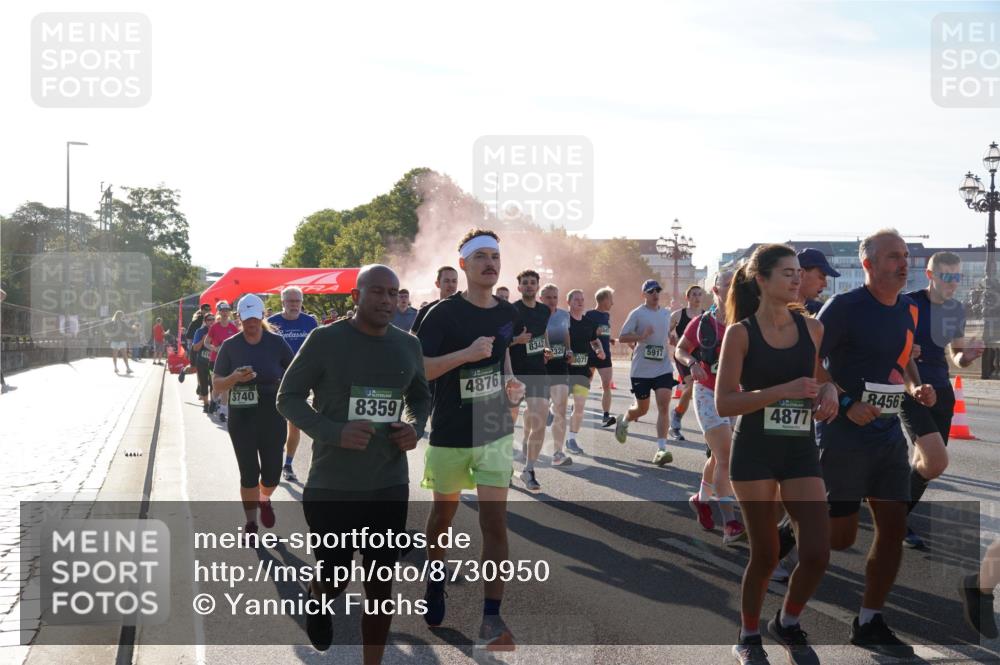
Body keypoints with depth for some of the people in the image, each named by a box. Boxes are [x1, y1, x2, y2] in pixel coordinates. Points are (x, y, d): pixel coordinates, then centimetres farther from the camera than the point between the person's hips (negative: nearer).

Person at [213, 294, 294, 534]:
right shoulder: (230, 345, -2)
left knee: (272, 473, 4)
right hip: (241, 417, 0)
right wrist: (235, 378, -20)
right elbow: (216, 384, -1)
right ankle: (250, 522, 20)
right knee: (249, 473, 2)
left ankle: (264, 499, 38)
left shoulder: (276, 342, -3)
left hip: (272, 416, 0)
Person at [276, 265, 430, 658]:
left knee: (381, 584, 9)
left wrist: (415, 427, -4)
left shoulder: (408, 345, 3)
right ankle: (317, 599, 46)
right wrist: (333, 432, -21)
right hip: (332, 486, -3)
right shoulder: (325, 339, -10)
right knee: (335, 581, 9)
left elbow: (421, 397, 18)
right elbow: (288, 397, -6)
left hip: (390, 486, 3)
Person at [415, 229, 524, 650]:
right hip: (450, 434, -2)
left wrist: (511, 383, 5)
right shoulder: (444, 313, -13)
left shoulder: (507, 313, 2)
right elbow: (415, 368, -18)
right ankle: (435, 582, 43)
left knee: (495, 522, -7)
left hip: (496, 432, 2)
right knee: (444, 512, 17)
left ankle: (491, 618, -4)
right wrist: (467, 353, -27)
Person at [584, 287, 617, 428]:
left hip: (605, 355, 5)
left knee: (607, 385, -6)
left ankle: (606, 416, -9)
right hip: (589, 355, -5)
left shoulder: (607, 315, 11)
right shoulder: (589, 315, -9)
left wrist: (612, 340, 8)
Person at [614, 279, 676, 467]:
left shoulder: (666, 314, 12)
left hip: (663, 368, 3)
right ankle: (623, 421, 44)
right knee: (642, 408, 9)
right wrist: (641, 336, -21)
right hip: (641, 369, -3)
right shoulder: (637, 314, -4)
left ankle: (661, 449, -14)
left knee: (663, 405, -13)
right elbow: (622, 337, -7)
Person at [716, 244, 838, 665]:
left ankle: (787, 623, 22)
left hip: (801, 450, 3)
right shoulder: (741, 333, -6)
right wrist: (785, 390, -22)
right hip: (755, 452, -3)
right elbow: (724, 403, -12)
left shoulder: (812, 328, 5)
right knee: (765, 554, 3)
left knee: (817, 553, -6)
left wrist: (828, 392, -4)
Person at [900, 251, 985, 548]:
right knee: (937, 462, -19)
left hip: (942, 392, 7)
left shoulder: (957, 311, 10)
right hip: (911, 391, -7)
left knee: (923, 465, 10)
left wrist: (968, 356, -2)